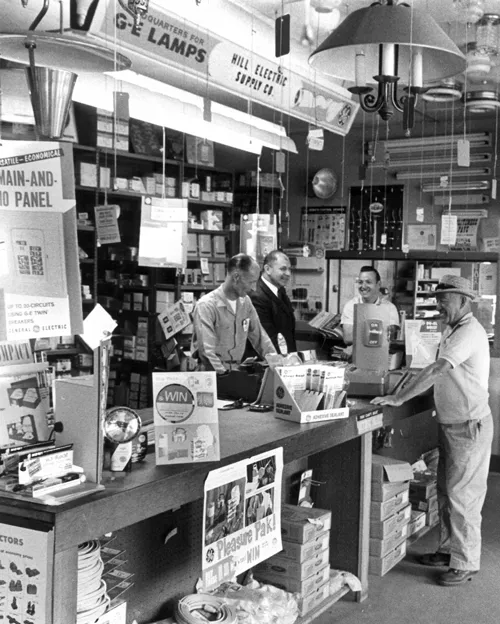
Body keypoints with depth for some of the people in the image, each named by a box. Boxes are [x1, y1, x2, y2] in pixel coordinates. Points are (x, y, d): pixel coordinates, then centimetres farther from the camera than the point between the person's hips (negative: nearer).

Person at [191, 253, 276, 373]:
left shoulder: (245, 301, 6)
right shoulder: (206, 305, -14)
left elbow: (260, 337, 14)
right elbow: (207, 352, -18)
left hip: (238, 372, 6)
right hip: (213, 376, -5)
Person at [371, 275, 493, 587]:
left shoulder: (470, 333, -21)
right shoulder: (452, 330, 11)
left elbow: (437, 370, -30)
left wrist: (397, 398, -29)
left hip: (469, 425, -9)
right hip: (450, 422, 9)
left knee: (462, 494, -2)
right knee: (446, 490, 17)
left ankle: (466, 563, 10)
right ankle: (449, 550, 30)